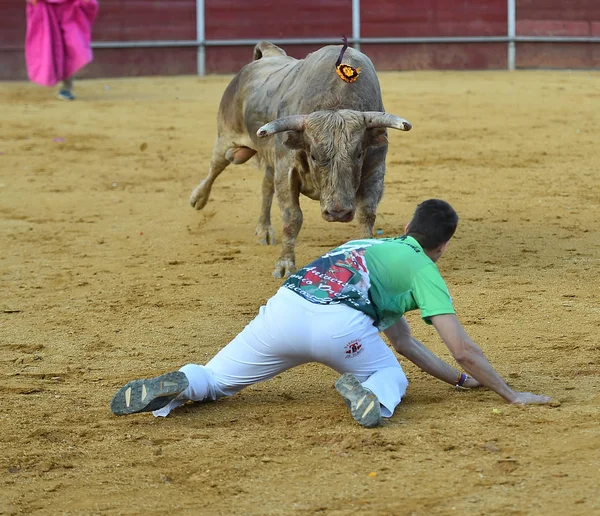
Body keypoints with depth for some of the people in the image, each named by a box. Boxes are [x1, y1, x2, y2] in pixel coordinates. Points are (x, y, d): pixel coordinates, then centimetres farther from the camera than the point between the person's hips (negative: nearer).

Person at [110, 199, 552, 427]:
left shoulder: (373, 245, 39)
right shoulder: (423, 270, 20)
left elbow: (403, 341, 45)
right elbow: (462, 349, 12)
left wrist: (458, 378, 49)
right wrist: (508, 393, 22)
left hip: (285, 310, 4)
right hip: (339, 325, -4)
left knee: (213, 381, 21)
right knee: (393, 377, 25)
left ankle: (180, 385, -13)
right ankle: (372, 395, -10)